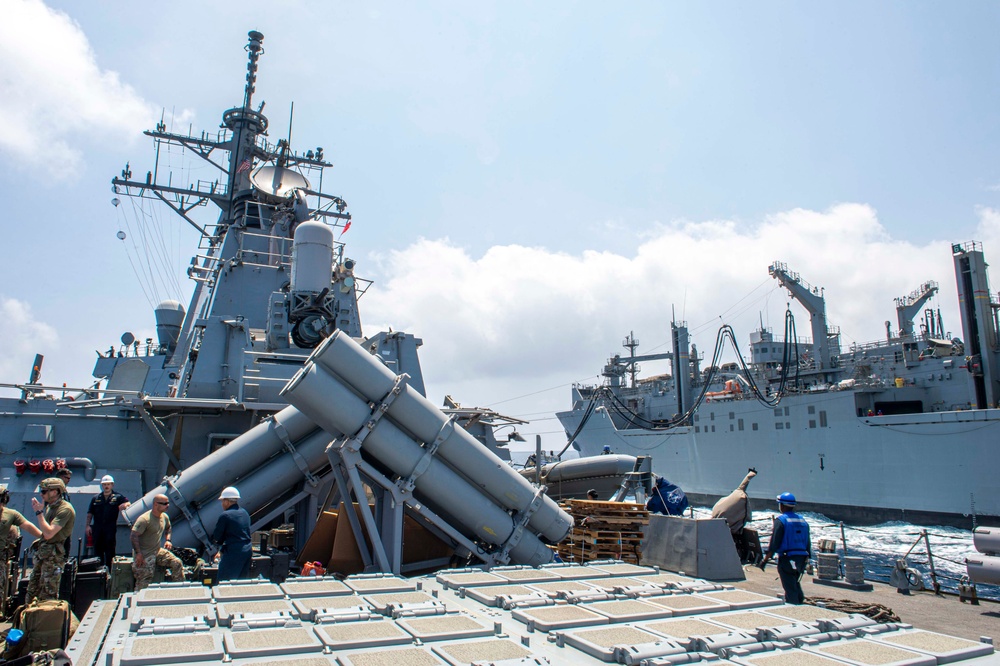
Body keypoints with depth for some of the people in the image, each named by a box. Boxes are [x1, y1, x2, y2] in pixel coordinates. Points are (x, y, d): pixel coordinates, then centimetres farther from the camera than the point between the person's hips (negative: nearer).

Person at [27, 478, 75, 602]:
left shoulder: (65, 509, -18)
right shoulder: (49, 506, 12)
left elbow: (49, 533, -25)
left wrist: (39, 512, -19)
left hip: (54, 555, -10)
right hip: (42, 553, 10)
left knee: (47, 597, -4)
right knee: (32, 591, 15)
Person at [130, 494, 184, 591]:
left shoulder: (165, 517, 5)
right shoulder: (145, 519, -21)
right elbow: (133, 536, -24)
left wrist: (167, 540, 10)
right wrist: (138, 554, -25)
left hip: (158, 551, 7)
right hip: (145, 554, -7)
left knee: (177, 563, -5)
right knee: (144, 584, -7)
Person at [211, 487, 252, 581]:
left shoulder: (225, 515, -11)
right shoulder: (245, 513, 13)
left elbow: (216, 538, -4)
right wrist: (222, 550, 25)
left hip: (233, 553, -8)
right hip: (248, 551, 8)